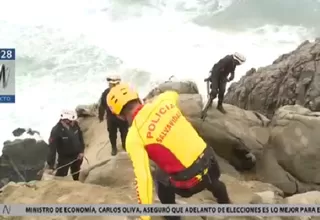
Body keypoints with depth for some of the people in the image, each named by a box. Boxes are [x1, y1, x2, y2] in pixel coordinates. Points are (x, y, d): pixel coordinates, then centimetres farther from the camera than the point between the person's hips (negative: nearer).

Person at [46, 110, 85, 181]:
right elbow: (52, 148, -31)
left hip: (77, 155, 5)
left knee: (76, 176, 26)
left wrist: (81, 151, -1)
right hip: (64, 157, -4)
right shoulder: (56, 130, -30)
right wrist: (51, 166, -34)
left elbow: (80, 137, 2)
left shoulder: (75, 124, -17)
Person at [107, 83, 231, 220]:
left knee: (161, 178, 29)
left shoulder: (134, 137, -18)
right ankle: (225, 203, 70)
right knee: (212, 181, 40)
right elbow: (173, 94, 22)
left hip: (189, 181, -5)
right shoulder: (163, 100, -5)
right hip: (209, 160, 5)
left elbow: (143, 177, -23)